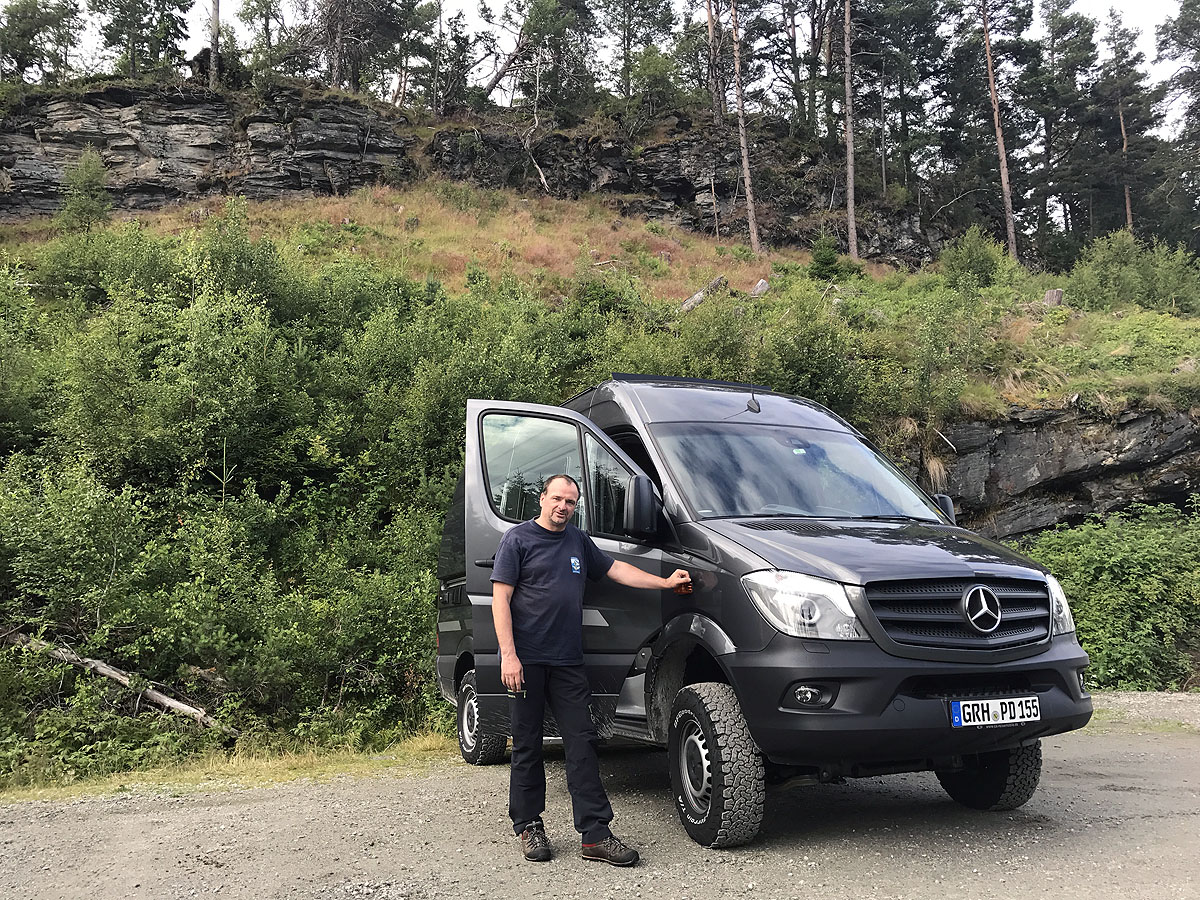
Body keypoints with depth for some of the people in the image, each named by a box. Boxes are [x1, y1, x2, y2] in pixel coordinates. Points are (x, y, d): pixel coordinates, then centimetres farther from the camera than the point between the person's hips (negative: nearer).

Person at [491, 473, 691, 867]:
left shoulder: (578, 541, 17)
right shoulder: (518, 539, -1)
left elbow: (615, 568, 28)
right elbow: (501, 598, -6)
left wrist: (665, 582, 20)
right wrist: (508, 655, -15)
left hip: (568, 661, 5)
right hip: (527, 660, -5)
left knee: (582, 742, 0)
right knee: (527, 746, 3)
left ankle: (595, 833, 1)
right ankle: (528, 827, 17)